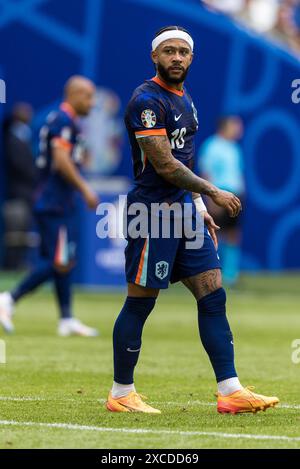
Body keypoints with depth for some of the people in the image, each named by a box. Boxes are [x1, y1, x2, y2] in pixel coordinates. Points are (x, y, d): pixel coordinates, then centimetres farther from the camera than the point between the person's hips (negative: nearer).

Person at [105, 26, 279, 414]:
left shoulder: (184, 101, 16)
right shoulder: (147, 100, -13)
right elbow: (164, 165, -18)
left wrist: (199, 207, 18)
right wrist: (213, 193, -13)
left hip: (183, 210, 9)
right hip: (153, 212, -9)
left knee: (213, 296, 2)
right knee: (140, 303, -1)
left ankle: (230, 391, 1)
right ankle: (121, 394, 9)